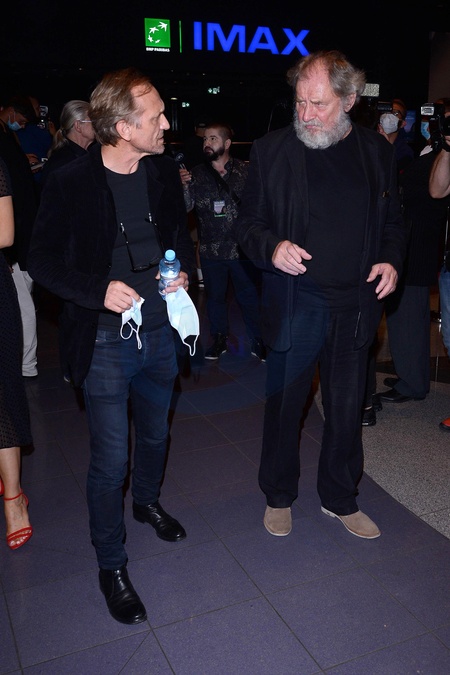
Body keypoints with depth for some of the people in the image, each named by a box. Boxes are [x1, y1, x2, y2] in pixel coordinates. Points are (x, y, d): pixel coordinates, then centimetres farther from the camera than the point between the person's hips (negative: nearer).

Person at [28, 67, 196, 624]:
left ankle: (147, 500, 55)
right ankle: (111, 565, 25)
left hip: (160, 332, 5)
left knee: (155, 435, 24)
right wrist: (98, 290, -23)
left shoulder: (164, 172, 1)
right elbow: (42, 260, -9)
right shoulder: (69, 182, -14)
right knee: (110, 460, 2)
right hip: (105, 341, -5)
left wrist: (183, 270, -5)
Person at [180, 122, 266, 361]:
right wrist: (183, 187, -20)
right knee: (214, 296, 15)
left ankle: (257, 341, 22)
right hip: (210, 249, 3)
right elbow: (187, 207, -2)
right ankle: (219, 339, 33)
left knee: (249, 296, 7)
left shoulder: (244, 171, -5)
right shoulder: (196, 174, 1)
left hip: (241, 248, -2)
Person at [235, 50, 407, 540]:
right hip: (294, 304, -2)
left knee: (347, 408, 14)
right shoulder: (270, 150, -4)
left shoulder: (377, 151, 3)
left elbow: (392, 220, 13)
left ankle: (339, 498, 36)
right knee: (283, 404, 10)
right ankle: (278, 496, 33)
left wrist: (391, 260, -6)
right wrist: (272, 247, -20)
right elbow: (248, 222, 1)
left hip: (355, 305, 2)